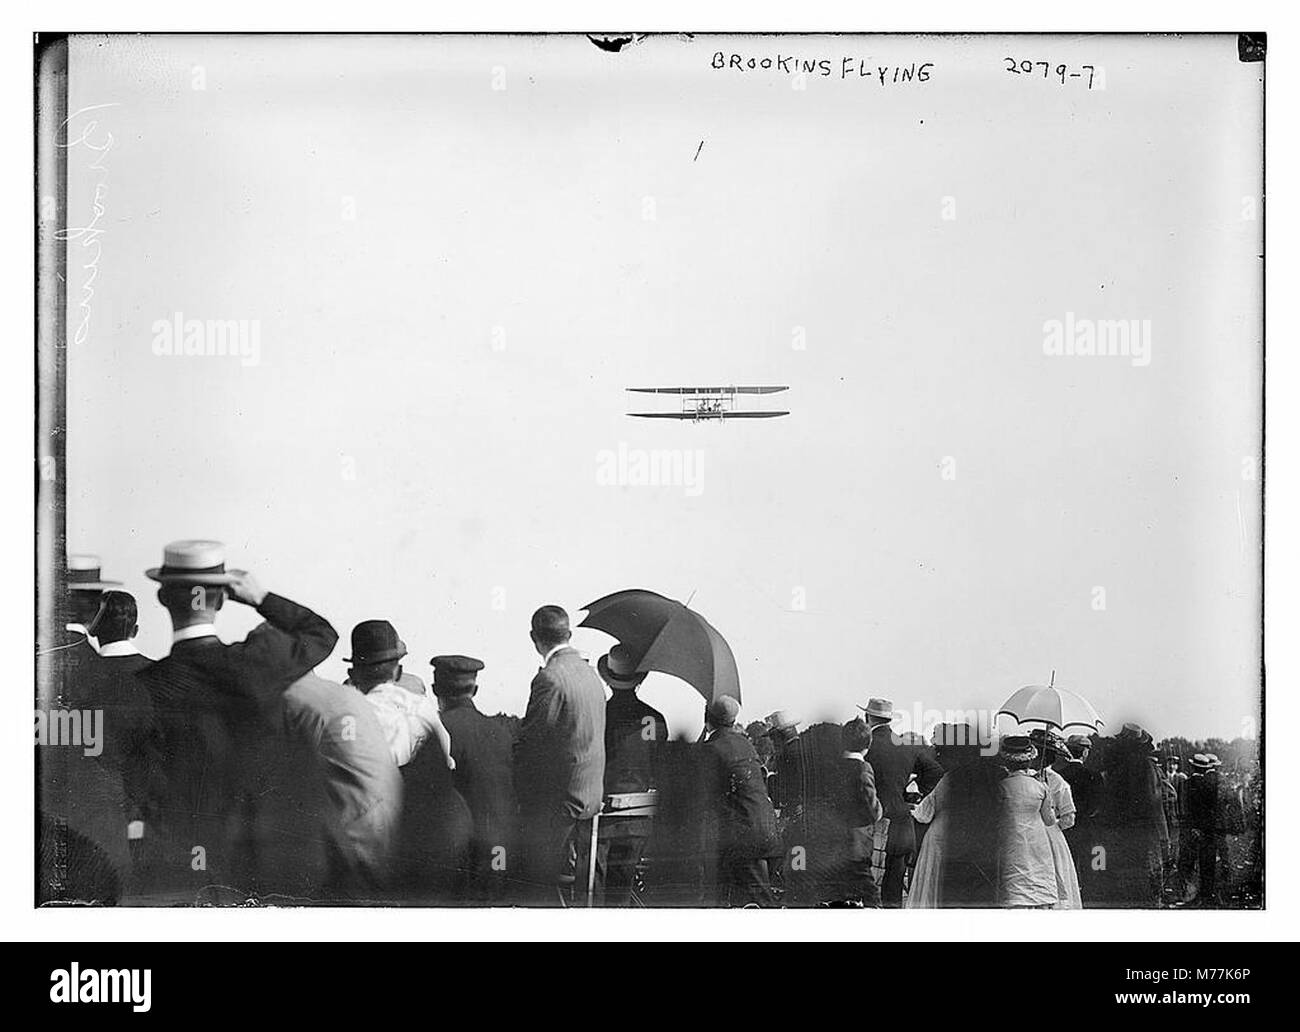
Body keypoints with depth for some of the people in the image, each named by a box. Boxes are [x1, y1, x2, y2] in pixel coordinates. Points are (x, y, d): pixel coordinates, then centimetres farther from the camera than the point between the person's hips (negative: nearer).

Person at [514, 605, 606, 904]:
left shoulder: (549, 678, -19)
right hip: (589, 795, 9)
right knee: (572, 877, 16)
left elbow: (533, 742, -16)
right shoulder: (588, 671, 8)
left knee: (543, 882, -2)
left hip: (557, 799, -9)